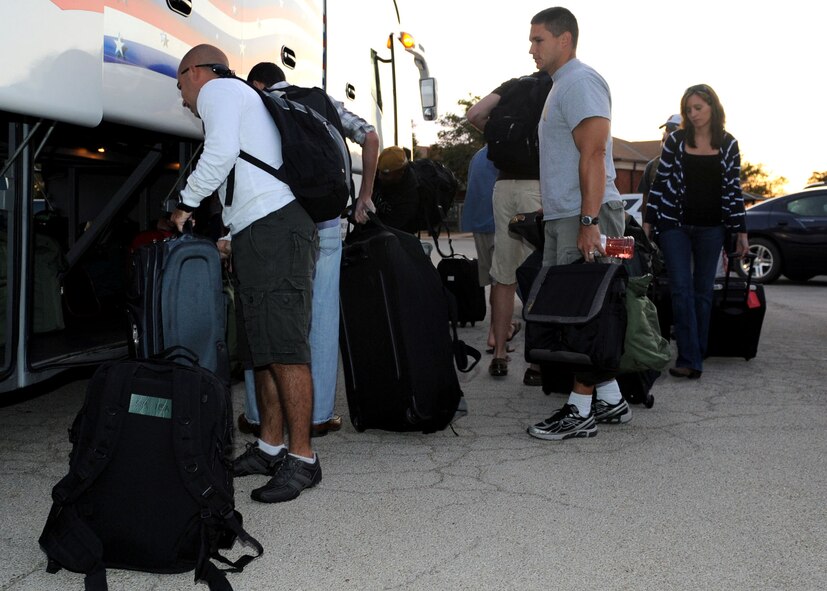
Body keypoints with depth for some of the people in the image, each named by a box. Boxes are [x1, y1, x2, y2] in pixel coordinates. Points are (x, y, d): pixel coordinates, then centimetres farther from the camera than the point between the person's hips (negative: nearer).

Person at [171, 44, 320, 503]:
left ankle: (301, 459, -13)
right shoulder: (239, 97, 33)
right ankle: (269, 448, 15)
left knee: (284, 346, -13)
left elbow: (219, 153, -13)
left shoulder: (218, 90, 4)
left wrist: (186, 204, 0)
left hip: (276, 228, -11)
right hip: (259, 234, 11)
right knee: (262, 348, 10)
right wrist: (230, 241, 27)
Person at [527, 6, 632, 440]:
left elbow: (593, 155, -19)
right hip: (562, 218, 10)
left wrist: (589, 222, -24)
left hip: (584, 217, -10)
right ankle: (610, 401, 19)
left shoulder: (580, 82, -9)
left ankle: (581, 411, -1)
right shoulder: (561, 85, 23)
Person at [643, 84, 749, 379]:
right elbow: (660, 182, 5)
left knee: (703, 291, 5)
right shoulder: (676, 141, 2)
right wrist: (648, 221, 2)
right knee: (681, 289, -8)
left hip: (711, 227, 1)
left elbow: (734, 189, 7)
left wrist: (741, 231, 5)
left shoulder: (728, 145, 4)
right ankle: (690, 358, -10)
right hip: (675, 224, -1)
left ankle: (694, 357, 12)